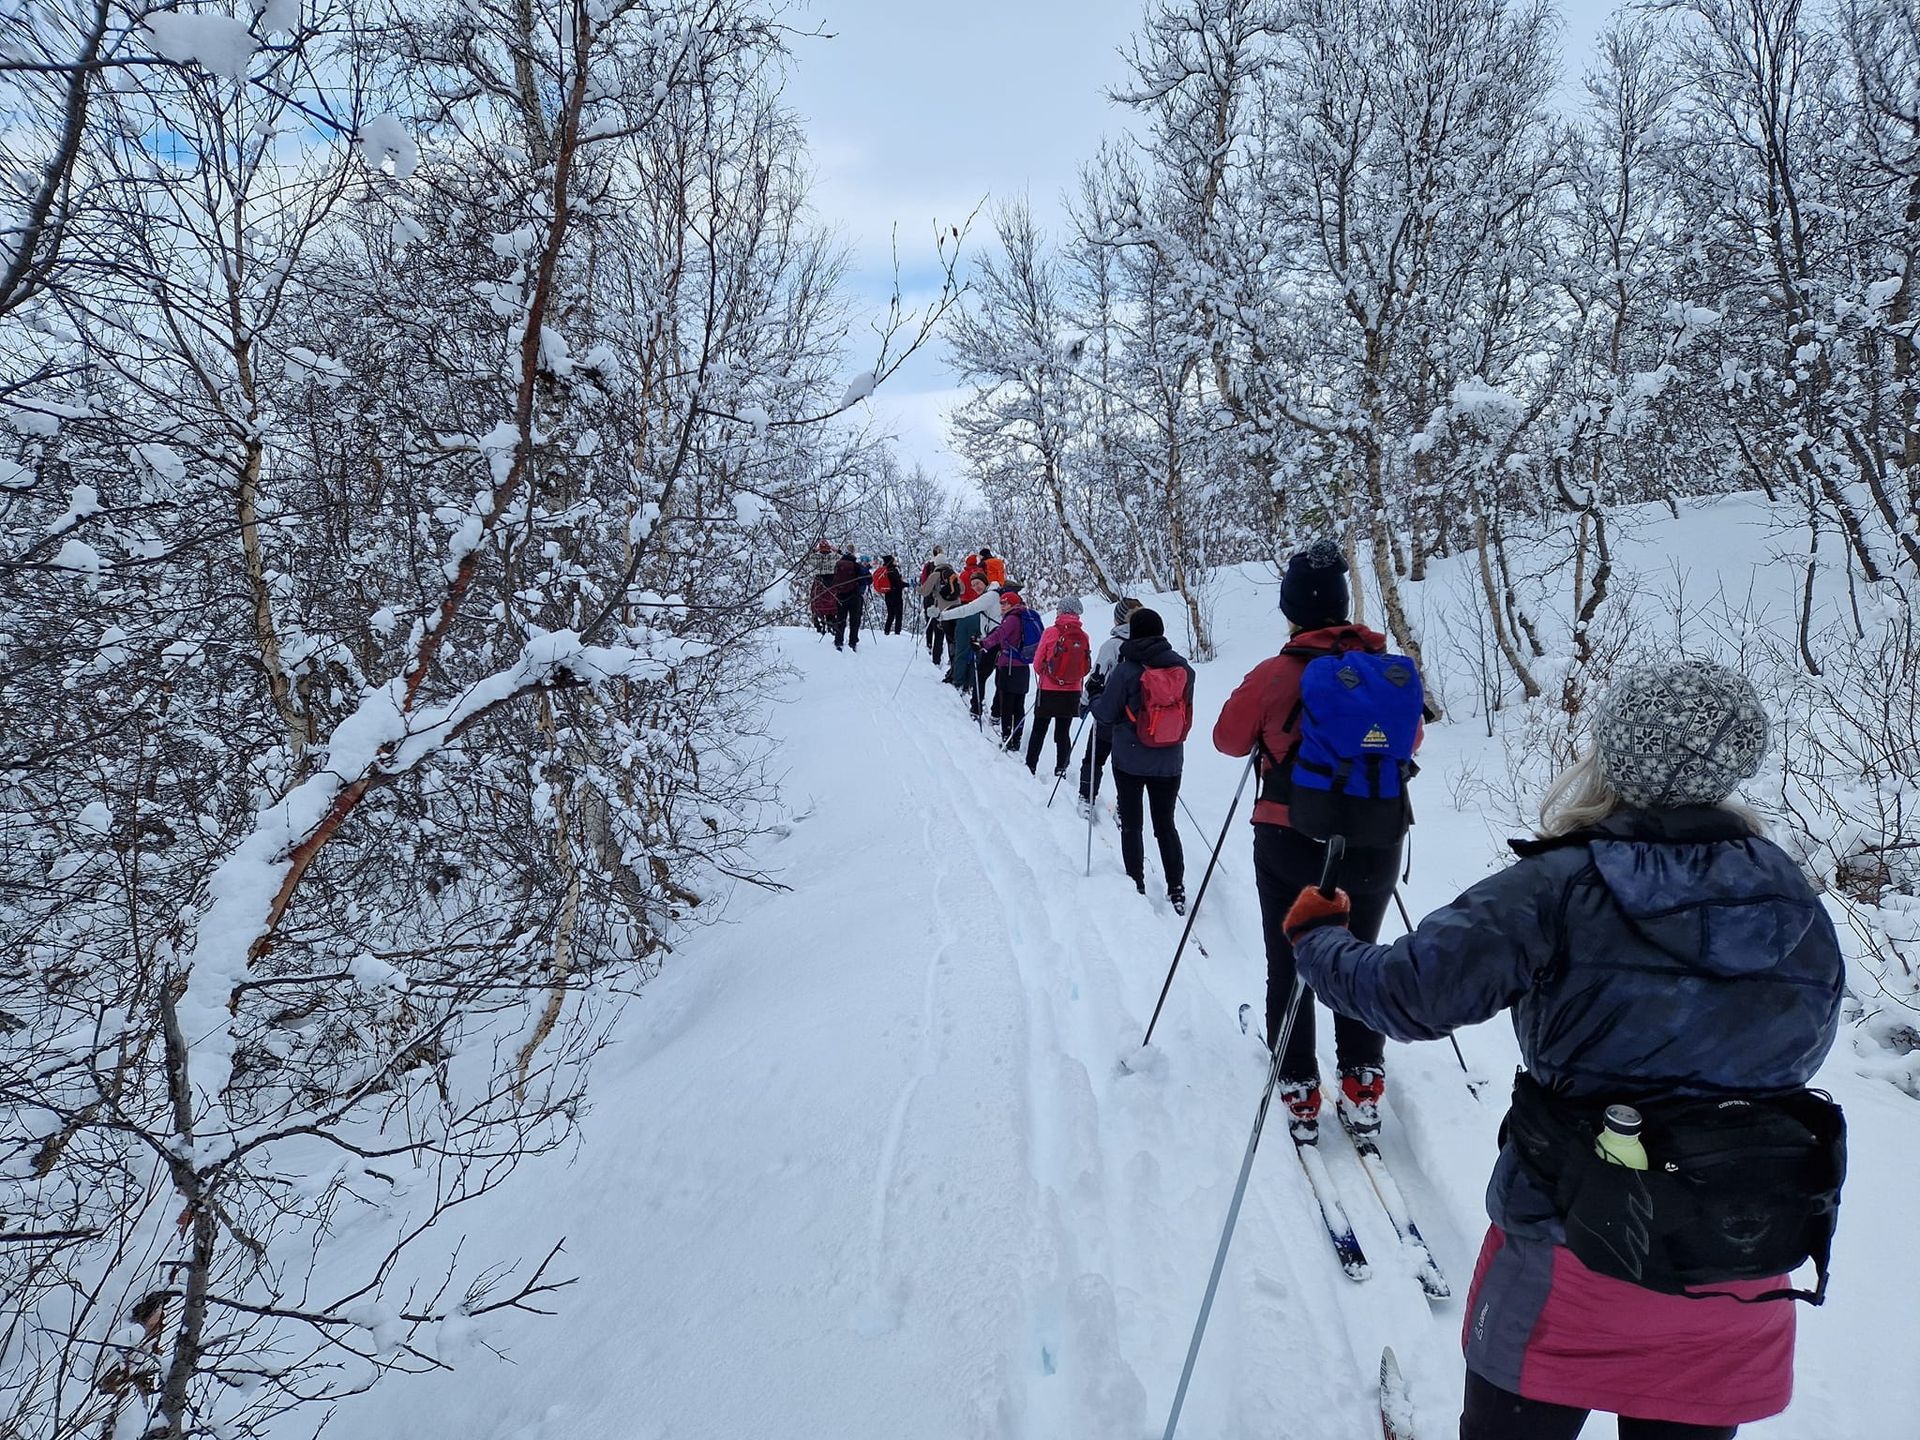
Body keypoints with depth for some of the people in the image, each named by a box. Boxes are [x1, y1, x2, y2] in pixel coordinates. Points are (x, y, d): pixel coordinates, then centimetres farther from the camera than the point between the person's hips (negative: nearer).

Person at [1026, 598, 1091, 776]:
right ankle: (1061, 768, 11)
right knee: (1063, 731, 11)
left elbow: (1037, 662, -4)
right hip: (1072, 693, 2)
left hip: (1048, 691, -2)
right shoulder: (1083, 637, -5)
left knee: (1039, 730, 9)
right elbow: (1086, 667, 1)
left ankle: (1030, 766, 13)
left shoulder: (1051, 632, -12)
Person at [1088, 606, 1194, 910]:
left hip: (1130, 760, -4)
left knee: (1131, 824, 9)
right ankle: (1177, 891, 10)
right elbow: (1186, 710, 9)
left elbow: (1106, 714, -8)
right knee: (1166, 824, 13)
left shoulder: (1126, 670, -14)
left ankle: (1136, 886, 12)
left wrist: (1094, 692, 11)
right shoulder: (1182, 667, -1)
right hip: (1170, 762, 4)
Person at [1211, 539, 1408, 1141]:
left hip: (1291, 845, -3)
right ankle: (1362, 1090, 20)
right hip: (1375, 848, 3)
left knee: (1289, 967, 14)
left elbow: (1229, 739, -2)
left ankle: (1299, 1094, 18)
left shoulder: (1276, 675, -16)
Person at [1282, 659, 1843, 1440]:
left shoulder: (1558, 890, -20)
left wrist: (1319, 938, -4)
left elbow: (1412, 993, -22)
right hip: (1743, 1270, 4)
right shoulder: (1794, 899, -5)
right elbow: (1801, 1052, 9)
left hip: (1571, 1251, -3)